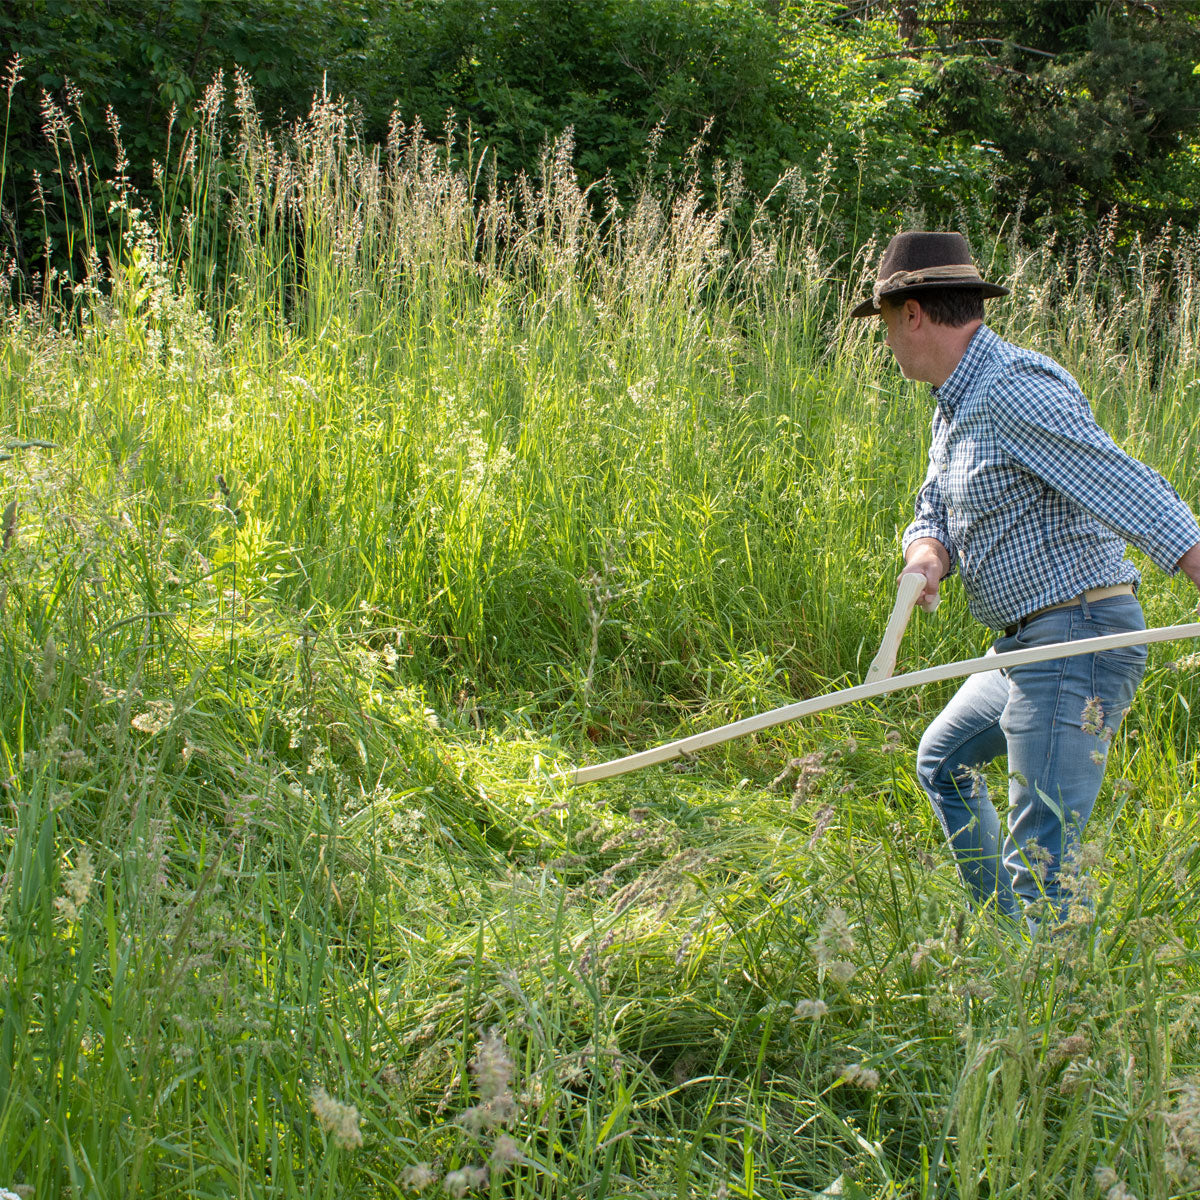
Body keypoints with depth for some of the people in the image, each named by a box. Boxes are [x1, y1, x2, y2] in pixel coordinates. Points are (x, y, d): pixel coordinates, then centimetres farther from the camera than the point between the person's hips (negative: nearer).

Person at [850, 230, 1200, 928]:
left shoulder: (1013, 391, -20)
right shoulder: (957, 404, 14)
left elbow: (1129, 489, -27)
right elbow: (936, 509, 17)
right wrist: (927, 553, -8)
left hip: (1077, 641, -12)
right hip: (1032, 644, 12)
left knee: (1040, 861, -13)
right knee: (944, 762, 30)